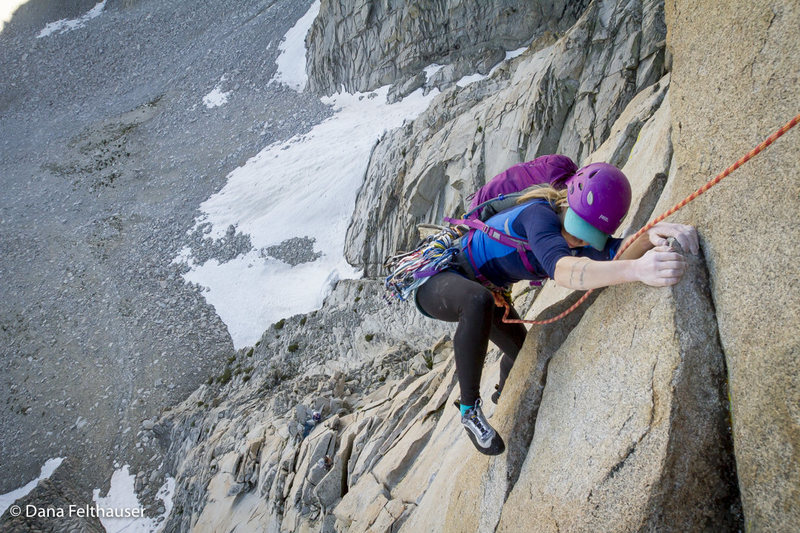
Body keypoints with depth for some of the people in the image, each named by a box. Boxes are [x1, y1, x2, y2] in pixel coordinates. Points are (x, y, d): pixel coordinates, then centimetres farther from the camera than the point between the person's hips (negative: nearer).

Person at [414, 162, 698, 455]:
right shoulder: (538, 214, -37)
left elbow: (616, 255, -29)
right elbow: (561, 270, -56)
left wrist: (652, 235, -51)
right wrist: (637, 270, -71)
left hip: (477, 291, 9)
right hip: (436, 283, -8)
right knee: (479, 302, -41)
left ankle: (503, 395, 58)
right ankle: (469, 408, -20)